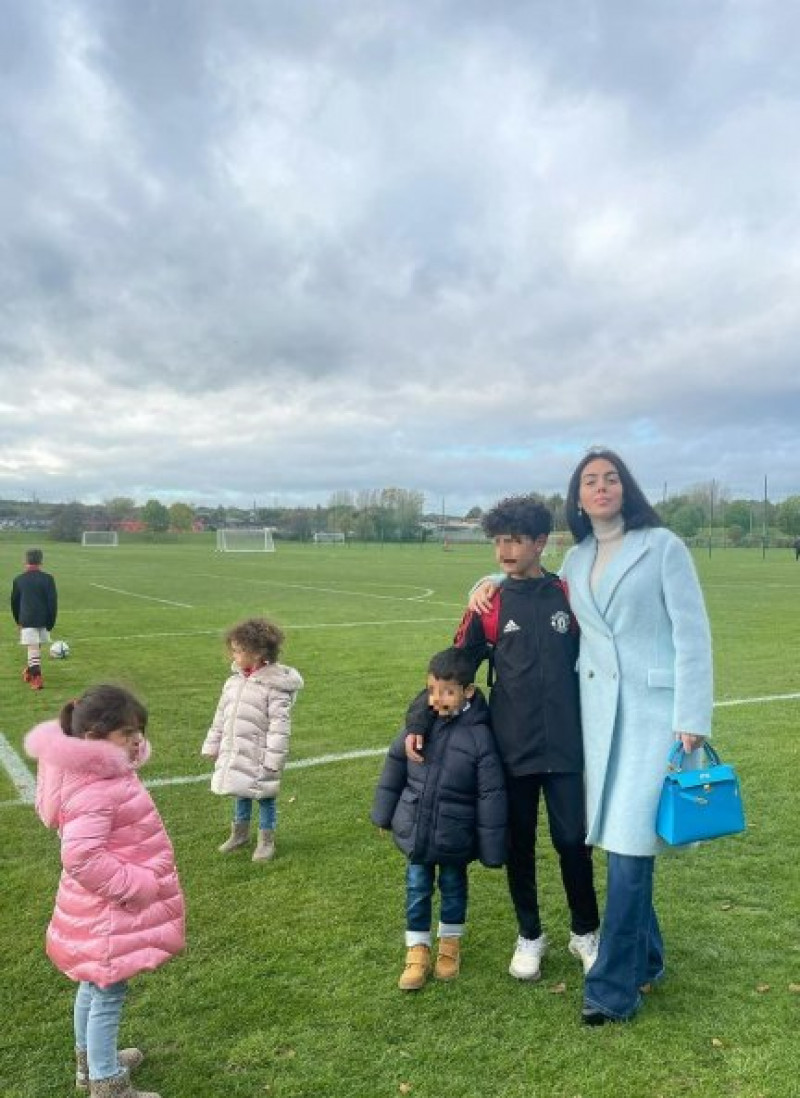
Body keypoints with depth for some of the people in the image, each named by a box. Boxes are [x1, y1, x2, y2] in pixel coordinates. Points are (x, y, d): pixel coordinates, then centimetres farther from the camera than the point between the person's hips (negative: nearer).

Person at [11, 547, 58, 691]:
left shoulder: (18, 579, 1)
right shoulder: (47, 579, -3)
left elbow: (14, 602, 11)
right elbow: (53, 602, -5)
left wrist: (18, 620, 24)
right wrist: (51, 622, 2)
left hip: (27, 620, -1)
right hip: (43, 620, 1)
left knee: (33, 649, -3)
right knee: (36, 647, 18)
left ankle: (36, 678, -12)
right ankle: (31, 672, 33)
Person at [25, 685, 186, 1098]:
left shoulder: (101, 773, 1)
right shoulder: (94, 789, -32)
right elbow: (81, 858, -36)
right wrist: (136, 886, -27)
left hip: (108, 908, 10)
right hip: (111, 913, -10)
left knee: (94, 985, 26)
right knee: (108, 993, 6)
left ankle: (91, 1059, 46)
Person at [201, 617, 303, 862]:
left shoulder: (274, 685, -19)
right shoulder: (234, 681, 2)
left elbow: (279, 725, -20)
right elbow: (221, 717, 11)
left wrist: (273, 759, -21)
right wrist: (212, 746, 14)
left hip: (259, 756, -6)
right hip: (234, 754, 6)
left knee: (265, 797, 11)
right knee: (240, 794, 21)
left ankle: (266, 840, 28)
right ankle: (239, 833, 41)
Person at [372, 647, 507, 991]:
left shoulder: (479, 734, -20)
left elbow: (491, 796, -15)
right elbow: (394, 765, 4)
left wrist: (491, 850, -12)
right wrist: (384, 814, 9)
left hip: (455, 837, -2)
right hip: (414, 830, 2)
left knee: (453, 887, 19)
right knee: (417, 888, 13)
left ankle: (450, 943, 41)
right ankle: (417, 949, 30)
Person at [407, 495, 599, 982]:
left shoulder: (570, 595, -2)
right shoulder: (489, 604, -2)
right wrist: (419, 722, -6)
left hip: (565, 746, 0)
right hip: (511, 749, 1)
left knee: (573, 841, 7)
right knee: (519, 845, 12)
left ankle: (585, 932, 31)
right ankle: (530, 936, 32)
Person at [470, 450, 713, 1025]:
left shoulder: (662, 546, -3)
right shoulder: (576, 561, 11)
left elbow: (692, 634, -6)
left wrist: (692, 719, -12)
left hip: (652, 708, -5)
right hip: (599, 709, 5)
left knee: (630, 842, -7)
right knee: (618, 838, 10)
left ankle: (614, 985, 7)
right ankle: (647, 959, 31)